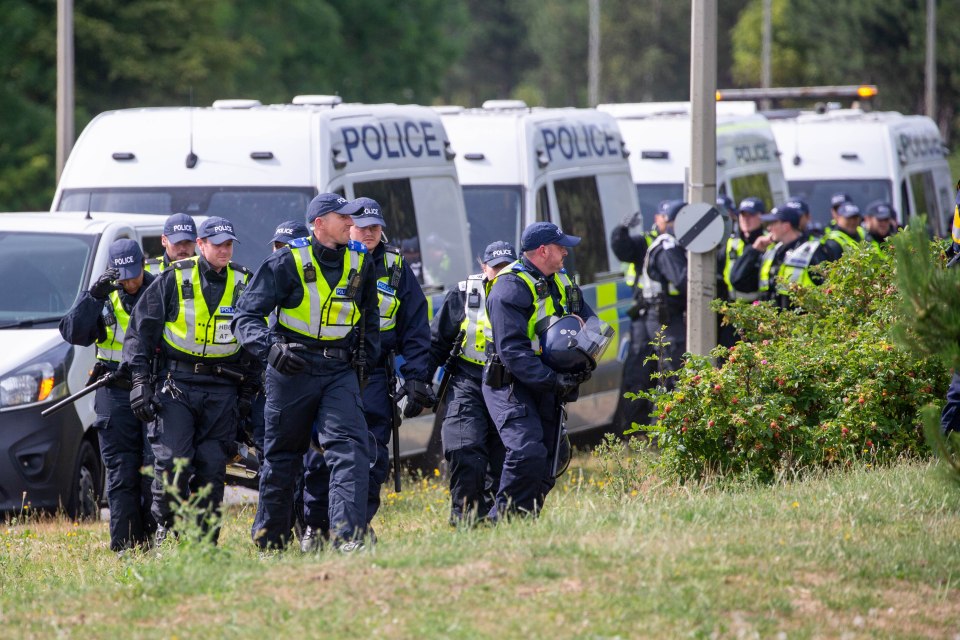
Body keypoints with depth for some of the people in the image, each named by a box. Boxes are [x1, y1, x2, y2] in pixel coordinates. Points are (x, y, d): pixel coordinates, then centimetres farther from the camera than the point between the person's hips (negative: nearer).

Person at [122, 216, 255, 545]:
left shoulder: (244, 284, 8)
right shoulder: (174, 279, 0)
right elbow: (140, 329, 2)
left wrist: (249, 389, 12)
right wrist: (140, 380, -6)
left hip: (223, 390, 2)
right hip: (176, 383, -2)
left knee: (212, 467, 0)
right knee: (172, 462, -12)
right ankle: (167, 527, 4)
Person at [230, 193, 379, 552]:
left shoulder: (360, 261, 5)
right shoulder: (288, 262, -10)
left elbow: (369, 313, 25)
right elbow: (246, 316, -12)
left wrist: (367, 354, 16)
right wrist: (271, 348, -29)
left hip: (341, 370, 3)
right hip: (294, 368, -3)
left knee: (350, 449, -16)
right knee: (283, 456, 9)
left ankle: (348, 537, -22)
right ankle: (268, 540, 23)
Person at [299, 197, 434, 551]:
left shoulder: (396, 269, 8)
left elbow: (416, 330, 10)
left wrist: (416, 379, 2)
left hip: (373, 378, 1)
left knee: (373, 454, -4)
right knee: (319, 454, -4)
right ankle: (315, 525, 6)